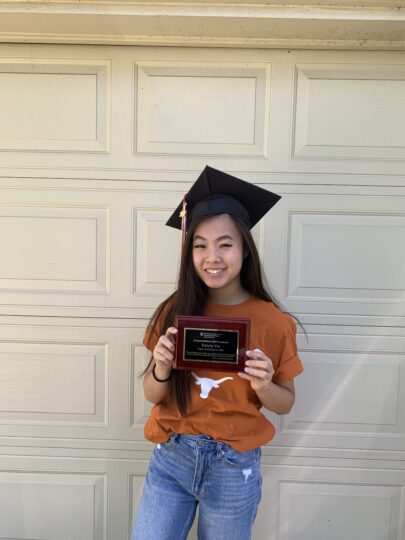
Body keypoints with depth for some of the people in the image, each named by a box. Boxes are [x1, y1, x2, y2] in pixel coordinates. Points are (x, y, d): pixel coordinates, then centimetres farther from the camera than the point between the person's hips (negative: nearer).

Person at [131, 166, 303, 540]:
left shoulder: (273, 322, -12)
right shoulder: (176, 310, -7)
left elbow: (285, 403, 0)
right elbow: (153, 395, 0)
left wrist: (264, 386, -22)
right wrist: (162, 369, -22)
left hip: (234, 469, -1)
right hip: (170, 458, 2)